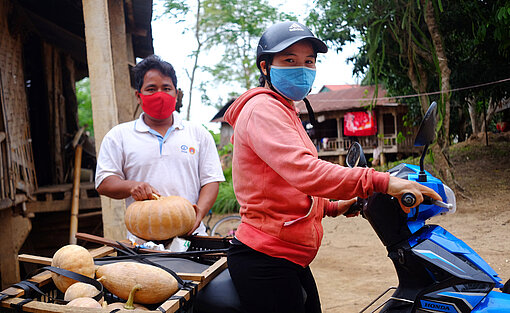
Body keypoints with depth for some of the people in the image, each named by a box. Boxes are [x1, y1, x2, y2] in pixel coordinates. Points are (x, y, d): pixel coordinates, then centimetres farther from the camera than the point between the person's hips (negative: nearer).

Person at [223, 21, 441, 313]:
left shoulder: (285, 111, 22)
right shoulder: (262, 108, -13)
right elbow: (302, 170, -30)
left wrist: (333, 206, 11)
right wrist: (382, 182, -34)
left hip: (291, 259, 10)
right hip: (265, 260, -10)